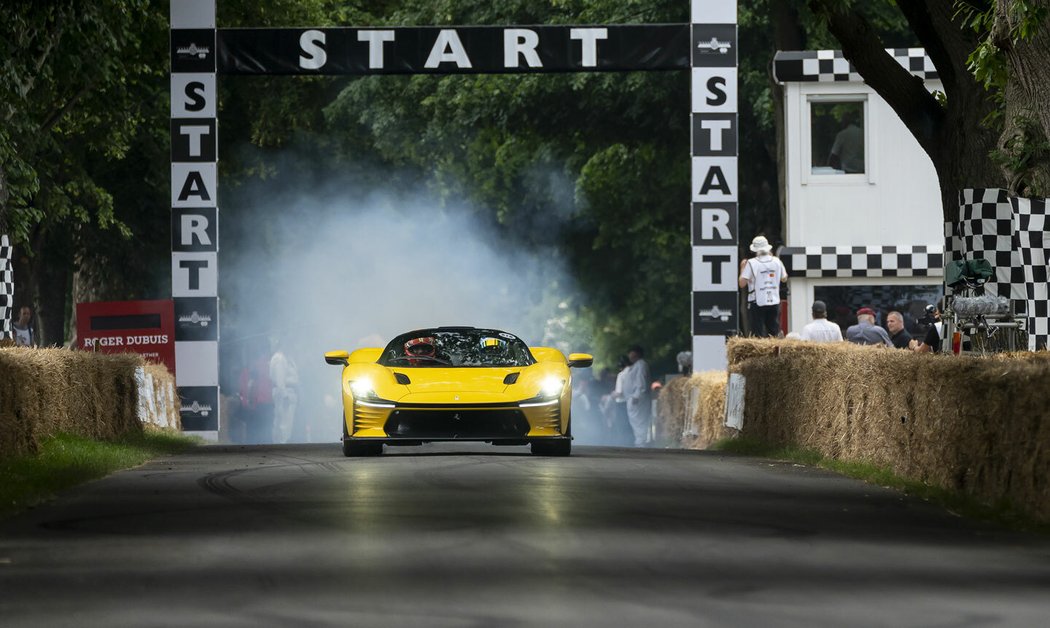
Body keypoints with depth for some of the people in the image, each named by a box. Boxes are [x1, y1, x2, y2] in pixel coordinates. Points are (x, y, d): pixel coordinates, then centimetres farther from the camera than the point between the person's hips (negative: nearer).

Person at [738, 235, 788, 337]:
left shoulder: (751, 263, -11)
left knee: (758, 334, -2)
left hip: (757, 303, -4)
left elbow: (742, 283, -12)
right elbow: (784, 278, 17)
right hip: (774, 302, 4)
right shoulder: (777, 262, 2)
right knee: (774, 333, 13)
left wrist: (742, 268, 6)